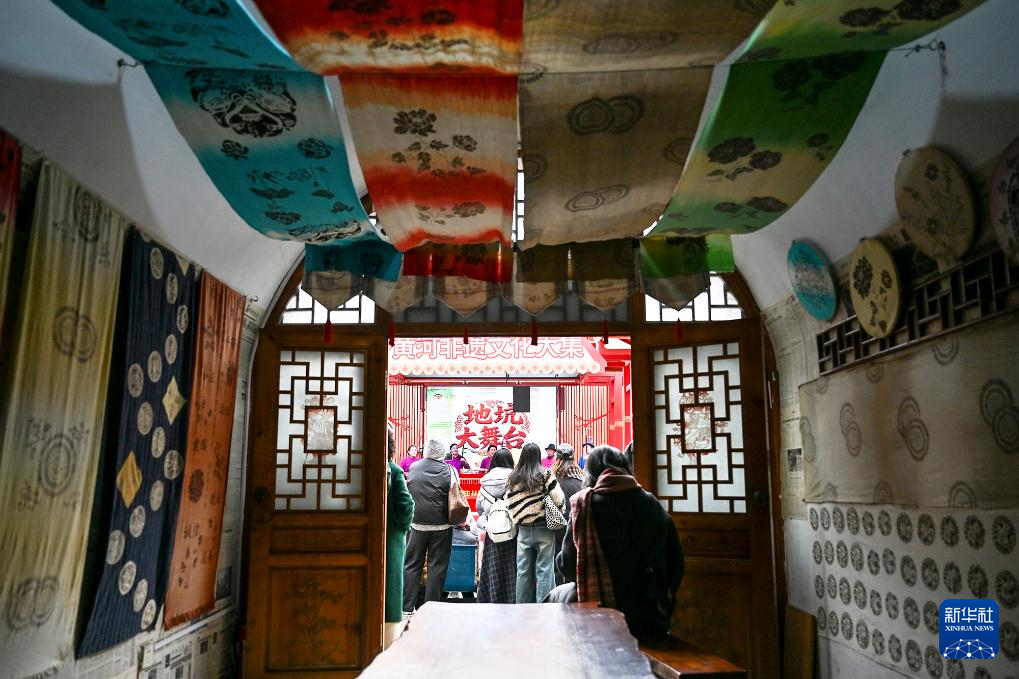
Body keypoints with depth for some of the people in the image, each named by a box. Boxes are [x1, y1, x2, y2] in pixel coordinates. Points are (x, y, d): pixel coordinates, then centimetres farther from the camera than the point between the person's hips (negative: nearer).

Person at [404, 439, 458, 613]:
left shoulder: (414, 467, 0)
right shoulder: (449, 471, -8)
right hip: (441, 525, -2)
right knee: (437, 566, 7)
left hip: (417, 523, 2)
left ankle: (406, 607, 11)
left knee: (411, 565, 10)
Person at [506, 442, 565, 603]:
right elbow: (558, 498, -10)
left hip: (523, 530, 3)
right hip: (544, 529, -3)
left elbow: (510, 503, 3)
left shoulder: (513, 478, 1)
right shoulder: (545, 474, -9)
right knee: (544, 569, 4)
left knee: (523, 570, 12)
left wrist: (517, 521, 12)